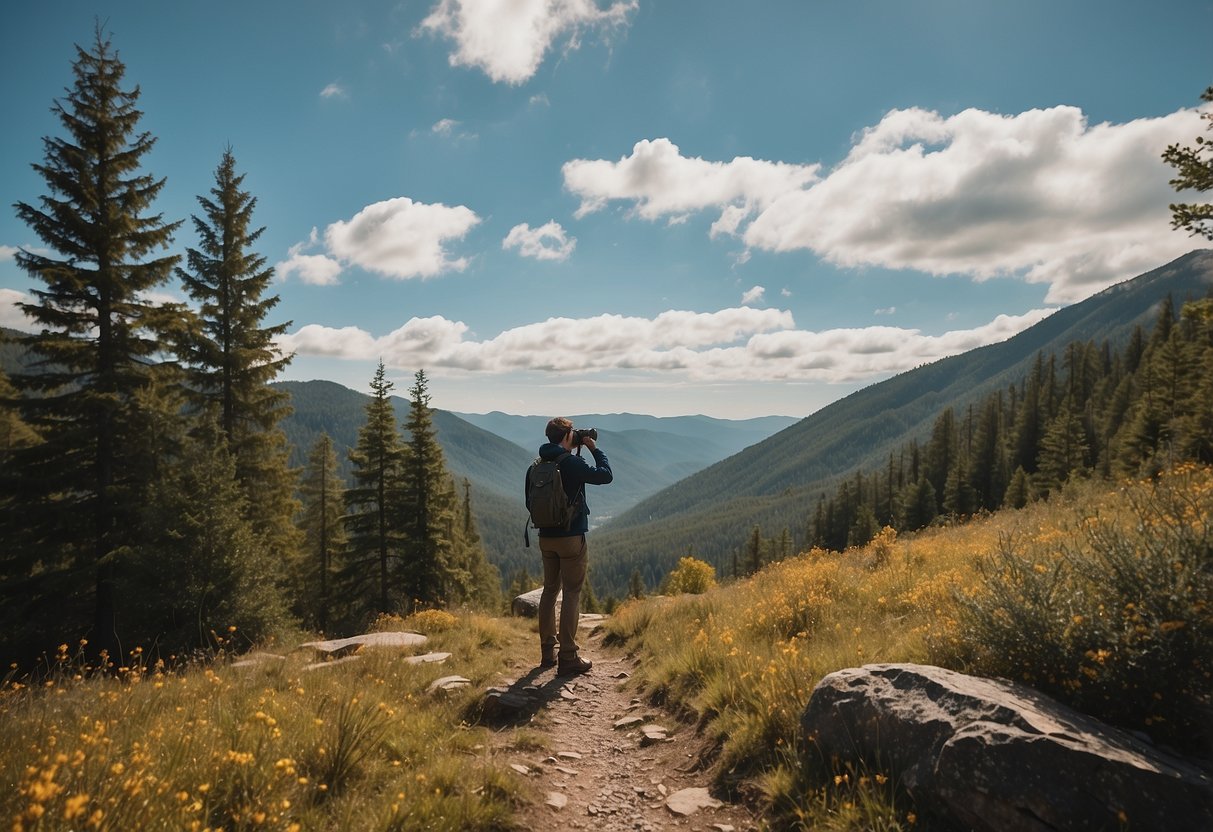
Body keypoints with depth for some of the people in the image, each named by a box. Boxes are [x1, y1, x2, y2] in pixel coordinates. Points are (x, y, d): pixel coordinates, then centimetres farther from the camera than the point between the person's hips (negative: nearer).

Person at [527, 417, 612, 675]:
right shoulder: (571, 463, -16)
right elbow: (605, 476, -12)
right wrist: (594, 448, 0)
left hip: (546, 537, 7)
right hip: (571, 537, -7)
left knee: (549, 590, 15)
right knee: (571, 594, -1)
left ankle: (548, 652, 23)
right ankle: (568, 658, 2)